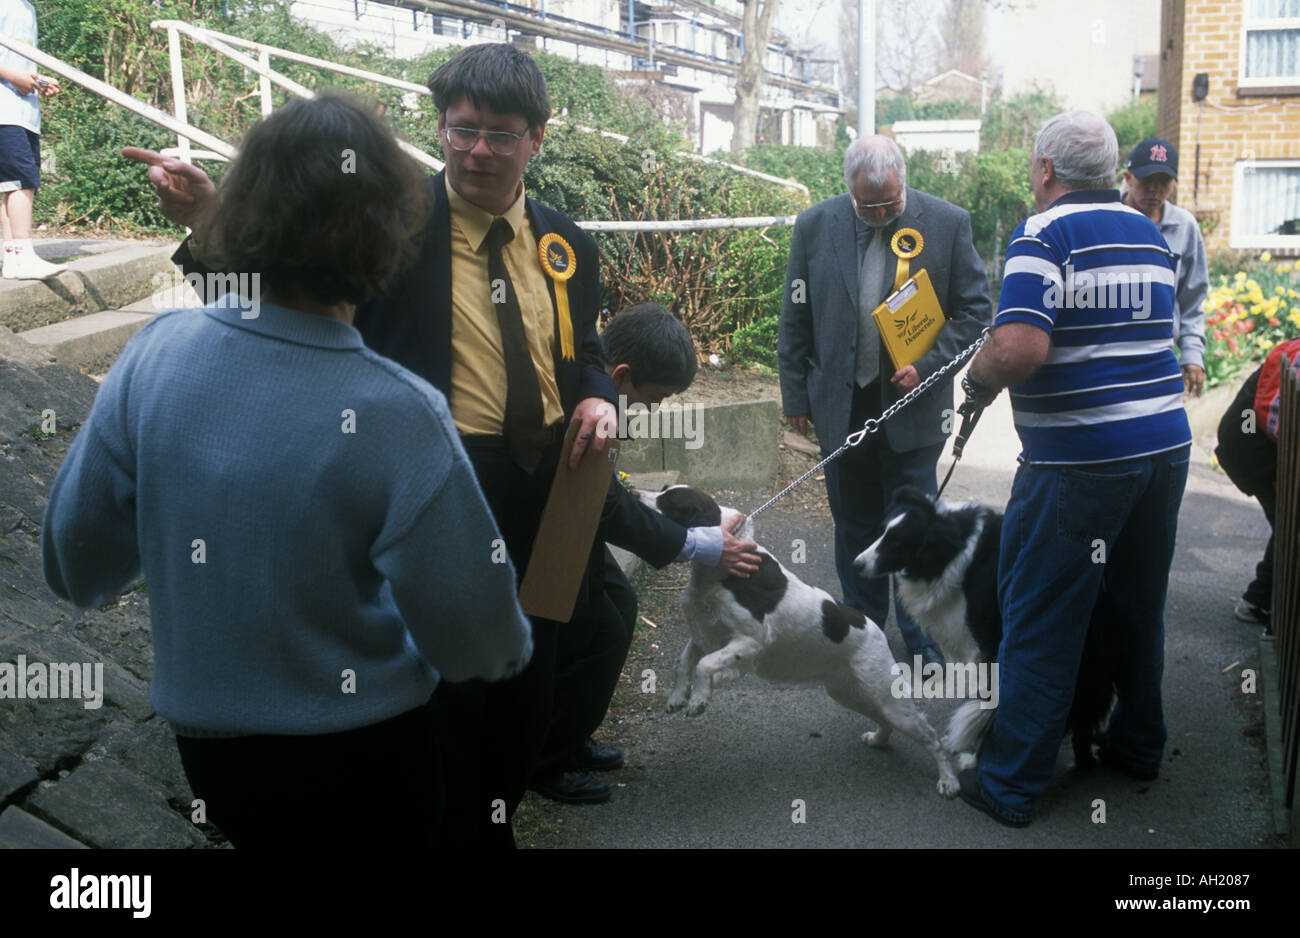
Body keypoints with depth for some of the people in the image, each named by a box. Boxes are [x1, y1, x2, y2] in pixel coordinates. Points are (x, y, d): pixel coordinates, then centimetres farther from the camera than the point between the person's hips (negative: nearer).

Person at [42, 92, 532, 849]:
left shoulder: (155, 353, -16)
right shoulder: (396, 416, -28)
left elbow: (76, 565, -4)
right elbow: (476, 642, -20)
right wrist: (516, 646, 3)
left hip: (208, 744, 3)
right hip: (364, 757, -3)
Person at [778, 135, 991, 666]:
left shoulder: (947, 223, -6)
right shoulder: (814, 226, -1)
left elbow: (975, 308, 0)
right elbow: (795, 318, 5)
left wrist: (928, 365, -12)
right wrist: (795, 396, 5)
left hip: (913, 403, -2)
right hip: (841, 404, 2)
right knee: (854, 525, 13)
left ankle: (924, 641, 20)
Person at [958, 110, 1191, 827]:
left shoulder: (1045, 233, -12)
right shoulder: (1150, 235, 13)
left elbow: (1020, 347, -27)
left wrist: (977, 382, -7)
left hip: (1080, 461, -8)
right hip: (1167, 444, 8)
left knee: (1039, 621, 2)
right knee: (1140, 603, 21)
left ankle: (1011, 782, 11)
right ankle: (1138, 744, 37)